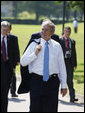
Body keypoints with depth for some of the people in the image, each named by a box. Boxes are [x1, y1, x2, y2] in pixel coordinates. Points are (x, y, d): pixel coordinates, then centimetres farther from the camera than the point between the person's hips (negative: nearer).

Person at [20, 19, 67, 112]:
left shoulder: (57, 46, 8)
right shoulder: (34, 44, 4)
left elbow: (62, 66, 8)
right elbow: (23, 62, 0)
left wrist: (64, 85, 5)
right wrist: (35, 53, -15)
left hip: (52, 81, 1)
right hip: (36, 80, -1)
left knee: (51, 109, 2)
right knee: (35, 109, 1)